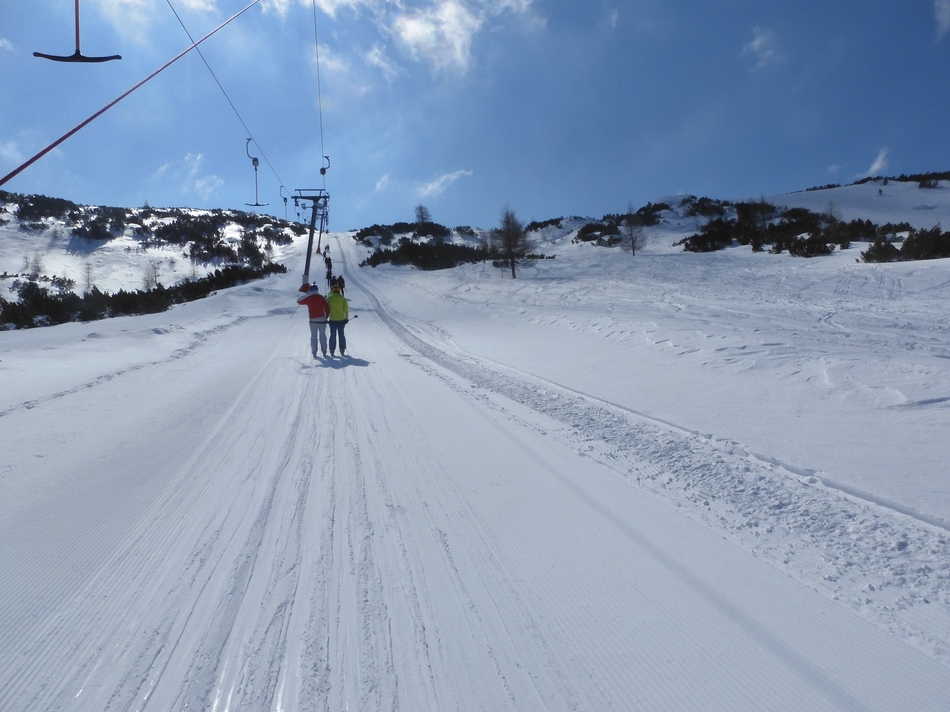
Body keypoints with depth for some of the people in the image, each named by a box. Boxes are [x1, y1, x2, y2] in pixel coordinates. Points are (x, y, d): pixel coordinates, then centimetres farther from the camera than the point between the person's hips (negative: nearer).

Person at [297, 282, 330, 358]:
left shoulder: (308, 298, -2)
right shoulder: (322, 297, 0)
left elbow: (298, 301, 11)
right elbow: (327, 307, 0)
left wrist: (305, 295, 22)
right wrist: (327, 316, 13)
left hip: (313, 320, -1)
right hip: (322, 320, 1)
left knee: (313, 336, 8)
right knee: (322, 335, 9)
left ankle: (314, 353, 6)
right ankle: (324, 352, 8)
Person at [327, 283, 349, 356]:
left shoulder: (329, 298, -2)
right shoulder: (342, 298, -2)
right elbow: (346, 309, -2)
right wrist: (346, 318, 5)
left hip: (332, 320, 0)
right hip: (341, 319, 0)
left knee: (333, 335, 7)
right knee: (341, 334, 8)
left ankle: (332, 351, 7)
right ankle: (342, 351, 8)